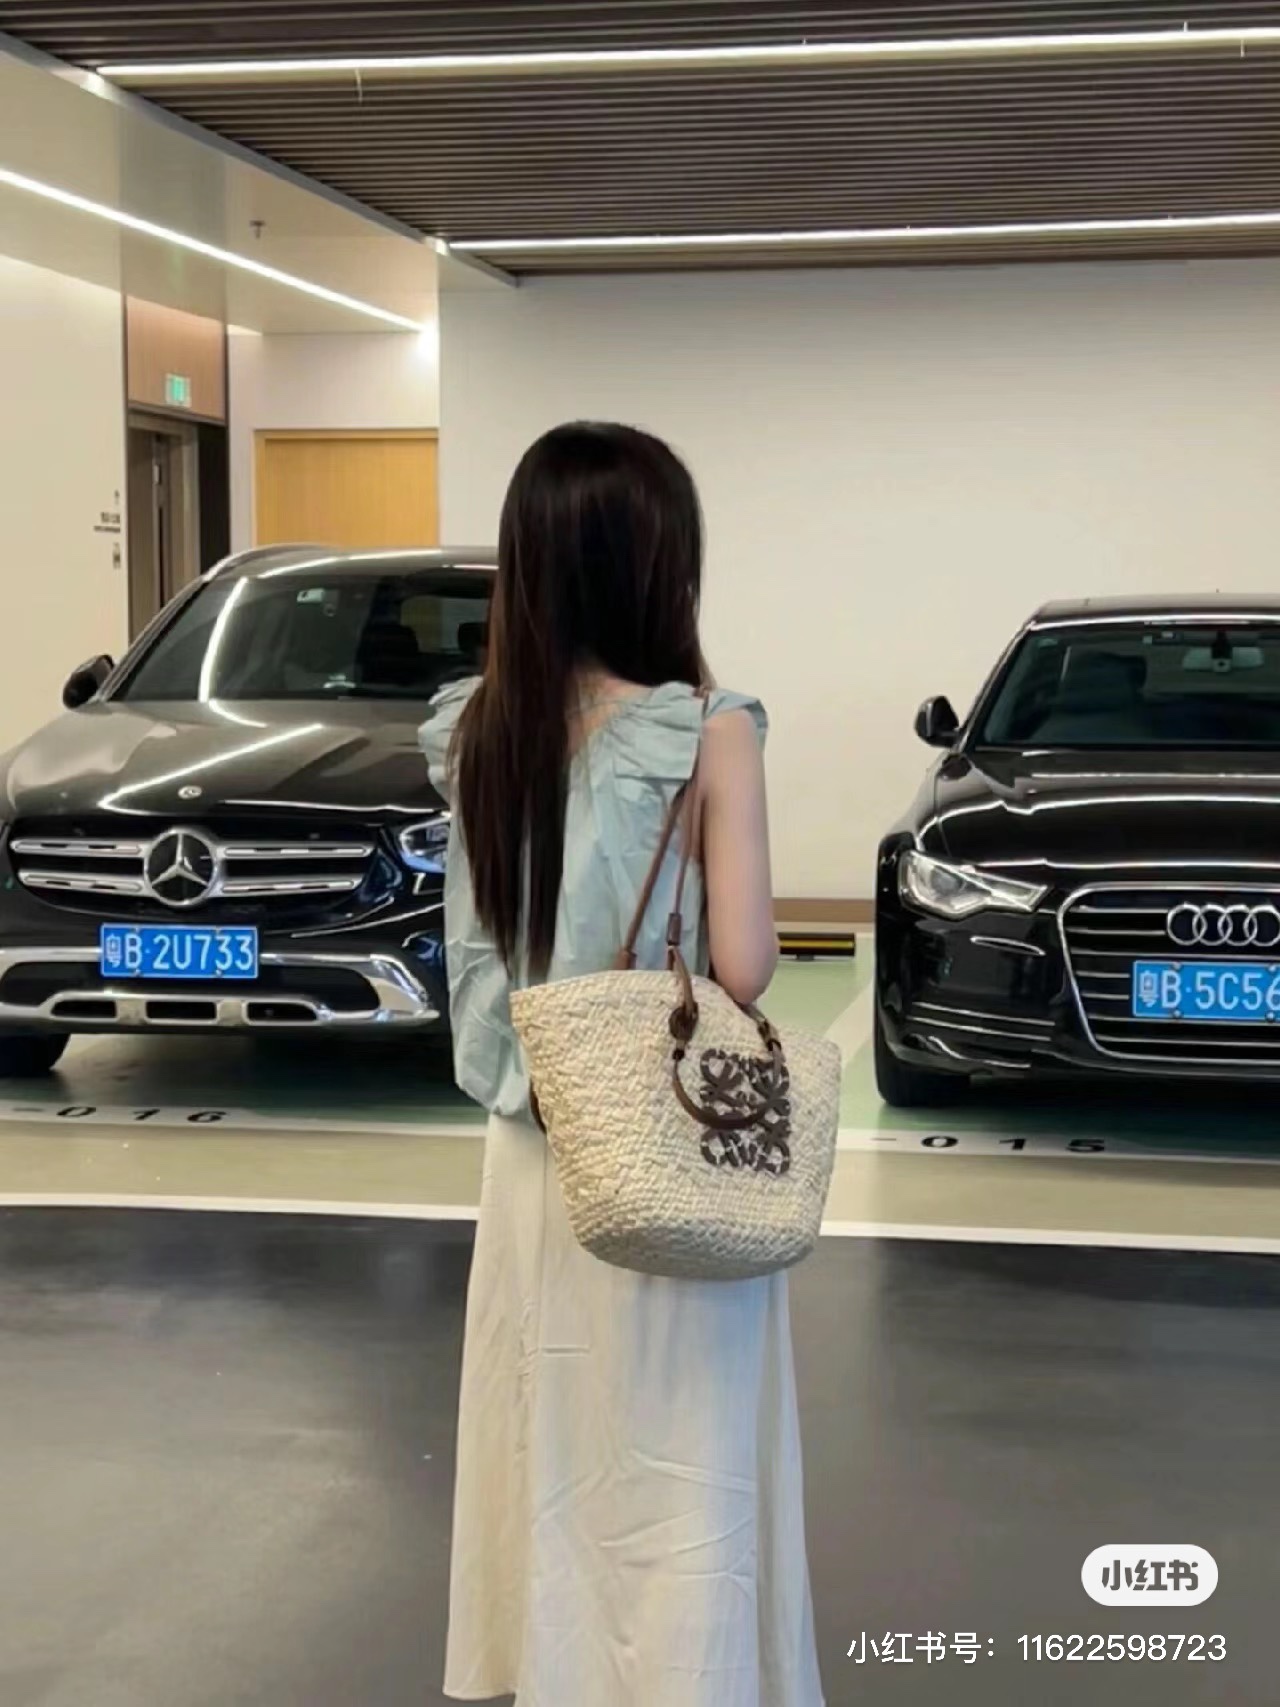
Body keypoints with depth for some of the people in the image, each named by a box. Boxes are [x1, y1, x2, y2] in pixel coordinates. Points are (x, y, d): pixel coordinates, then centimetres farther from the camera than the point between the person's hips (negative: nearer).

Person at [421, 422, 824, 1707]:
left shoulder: (474, 732, -3)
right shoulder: (710, 734, -17)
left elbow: (483, 936, 7)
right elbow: (741, 967, -16)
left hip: (533, 1138, 5)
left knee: (547, 1434, 18)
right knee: (672, 1455, 8)